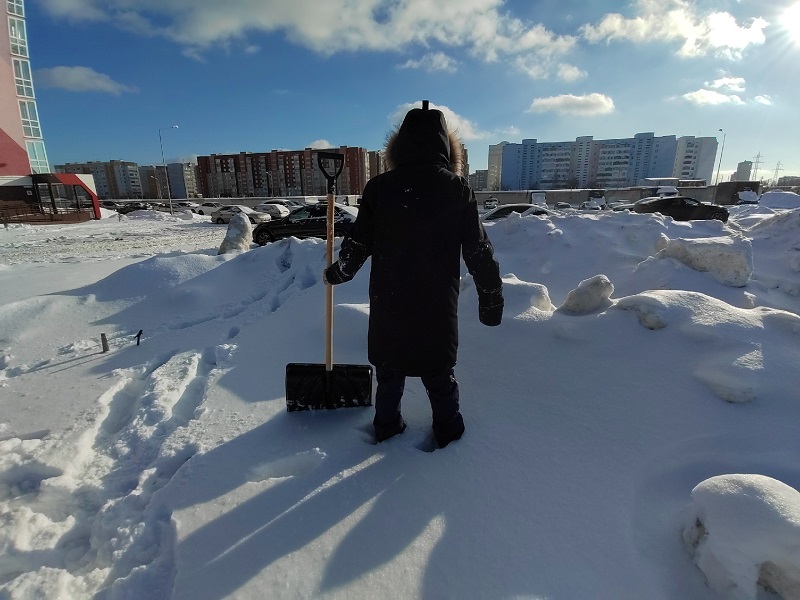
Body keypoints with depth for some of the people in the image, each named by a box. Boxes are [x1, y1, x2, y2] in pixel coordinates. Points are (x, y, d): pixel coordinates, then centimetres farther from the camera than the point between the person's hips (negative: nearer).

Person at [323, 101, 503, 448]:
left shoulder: (379, 187, -7)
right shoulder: (458, 190, -8)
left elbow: (359, 242, -1)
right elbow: (479, 252, -6)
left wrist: (337, 273, 18)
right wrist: (491, 298, 6)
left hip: (388, 301, 1)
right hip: (438, 304, 0)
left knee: (389, 366, 20)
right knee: (439, 368, 18)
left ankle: (386, 425, 35)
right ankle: (448, 429, 33)